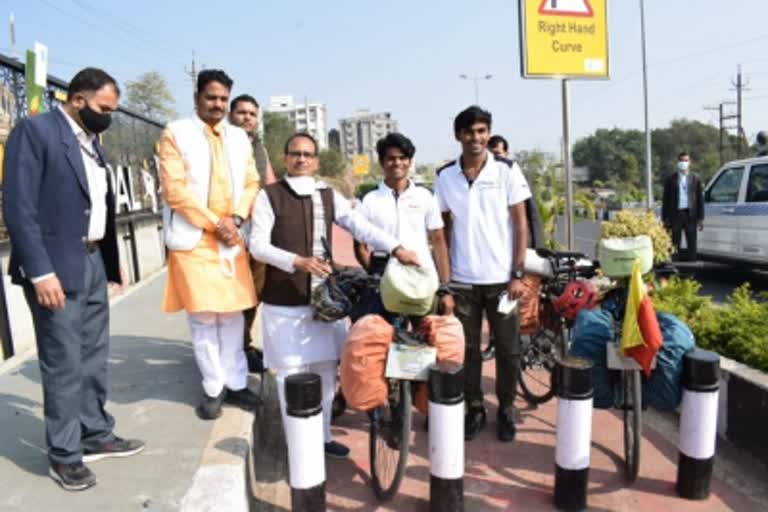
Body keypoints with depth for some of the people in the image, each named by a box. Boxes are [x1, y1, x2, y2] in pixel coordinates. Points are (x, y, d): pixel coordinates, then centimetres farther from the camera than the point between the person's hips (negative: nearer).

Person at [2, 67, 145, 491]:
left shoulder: (91, 141, 14)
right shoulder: (35, 130, -10)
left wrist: (112, 260, 12)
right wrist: (40, 271, -21)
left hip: (93, 262, 8)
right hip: (56, 266, -8)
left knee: (94, 358, 15)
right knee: (64, 364, 1)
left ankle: (96, 436, 29)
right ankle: (64, 455, 17)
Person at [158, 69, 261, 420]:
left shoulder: (239, 137, 14)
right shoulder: (175, 133, -1)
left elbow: (252, 183, 10)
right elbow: (174, 190, -10)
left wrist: (235, 219, -8)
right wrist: (215, 224, -12)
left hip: (232, 237, 4)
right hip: (194, 238, -4)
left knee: (233, 313, 8)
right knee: (203, 316, 0)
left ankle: (235, 384, 18)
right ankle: (213, 389, 13)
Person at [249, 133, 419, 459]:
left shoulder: (329, 195, 7)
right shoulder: (269, 196, -5)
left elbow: (361, 227, -2)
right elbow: (257, 245, -12)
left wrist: (396, 248, -16)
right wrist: (298, 261, -26)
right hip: (284, 301, -4)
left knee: (325, 369, 13)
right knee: (292, 373, 4)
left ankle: (323, 436, 29)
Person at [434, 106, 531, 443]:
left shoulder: (507, 171, -3)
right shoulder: (445, 177, 2)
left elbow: (520, 224, -1)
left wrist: (518, 274, -6)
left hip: (501, 277, -1)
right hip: (462, 280, 1)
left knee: (508, 349, 9)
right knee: (467, 349, 10)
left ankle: (506, 408, 27)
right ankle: (474, 408, 26)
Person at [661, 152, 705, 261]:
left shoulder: (695, 178, 7)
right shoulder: (671, 179, 6)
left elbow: (700, 199, 6)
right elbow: (665, 200, 4)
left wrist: (700, 218, 0)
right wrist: (665, 219, -1)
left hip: (690, 215, 1)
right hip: (675, 215, 0)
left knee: (692, 245, 4)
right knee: (674, 246, 2)